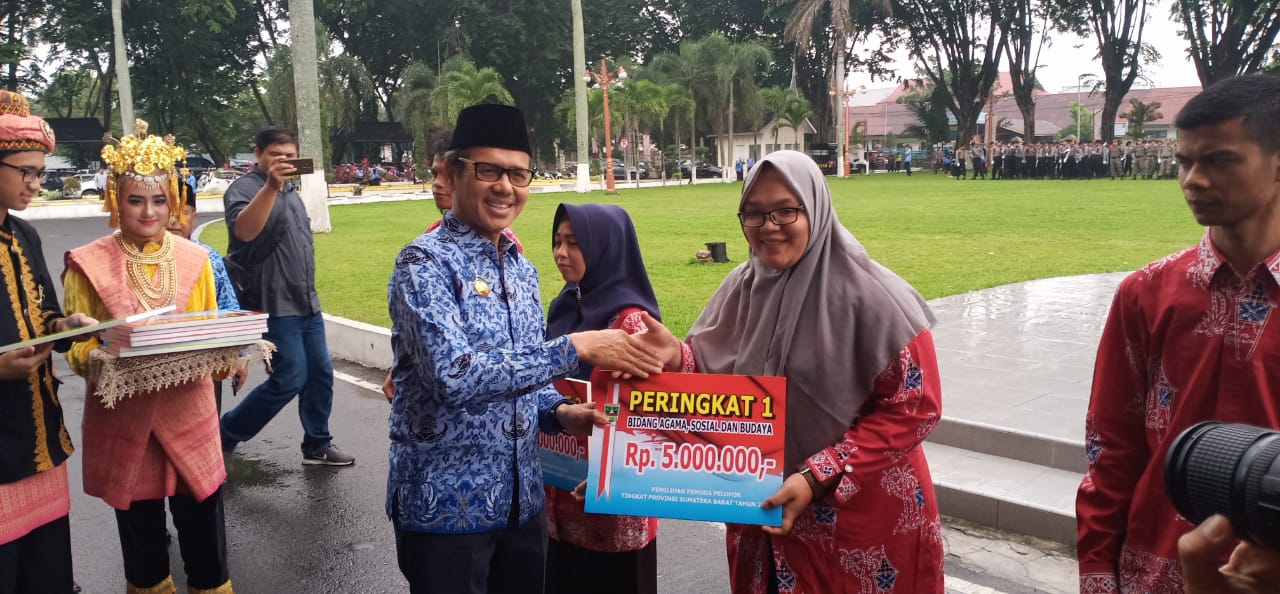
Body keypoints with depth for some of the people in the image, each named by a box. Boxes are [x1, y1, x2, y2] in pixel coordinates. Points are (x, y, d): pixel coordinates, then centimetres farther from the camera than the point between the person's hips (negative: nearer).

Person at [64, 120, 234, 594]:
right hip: (123, 416, -1)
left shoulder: (194, 259, 4)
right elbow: (77, 347, -1)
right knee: (139, 524, 11)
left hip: (187, 409, 1)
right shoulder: (88, 265, -3)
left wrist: (222, 357, -11)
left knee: (202, 518, 3)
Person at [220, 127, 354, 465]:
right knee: (290, 380, -8)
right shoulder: (245, 188, -11)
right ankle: (225, 436, 9)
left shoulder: (291, 192, 16)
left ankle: (317, 445, 22)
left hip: (307, 302, 9)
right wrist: (270, 186, -42)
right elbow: (244, 231, -32)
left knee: (320, 374, 9)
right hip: (275, 305, -8)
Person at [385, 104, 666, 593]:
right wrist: (576, 347, -27)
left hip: (523, 499, 7)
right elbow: (453, 377, -27)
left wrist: (559, 412, -4)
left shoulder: (522, 270, 8)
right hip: (445, 506, -6)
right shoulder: (425, 262, -14)